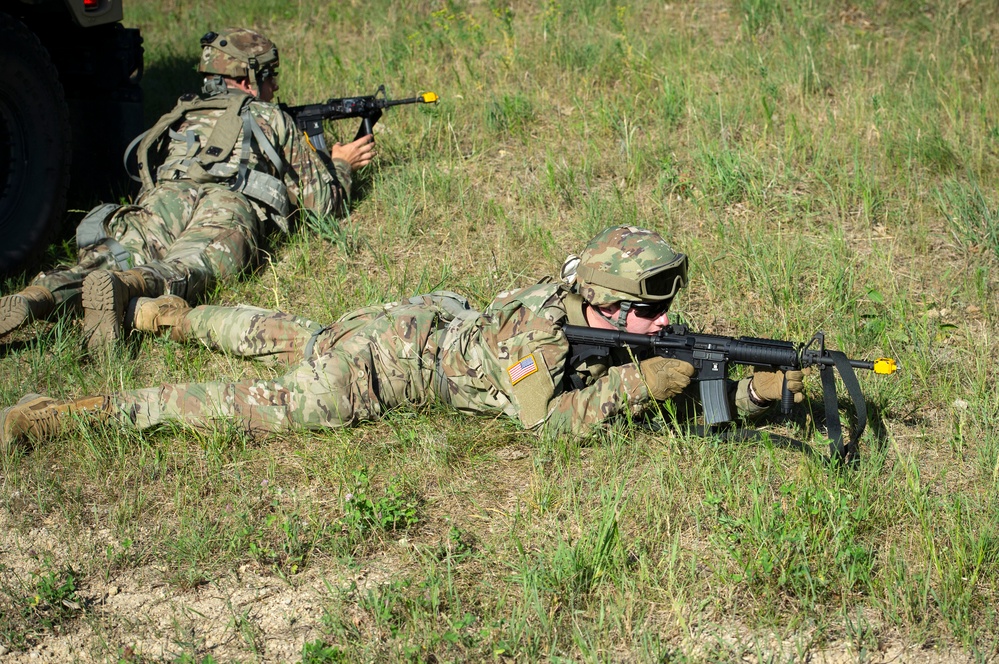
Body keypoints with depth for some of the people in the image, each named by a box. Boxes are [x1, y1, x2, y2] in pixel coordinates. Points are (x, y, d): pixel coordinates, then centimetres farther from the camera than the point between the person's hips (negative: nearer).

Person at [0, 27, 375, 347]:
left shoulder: (180, 116, 40)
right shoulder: (270, 118, 30)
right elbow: (323, 200, 32)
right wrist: (340, 164, 56)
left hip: (161, 199, 3)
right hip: (228, 205, -3)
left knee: (99, 262, -16)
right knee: (180, 273, -28)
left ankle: (33, 300, -45)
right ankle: (121, 288, -60)